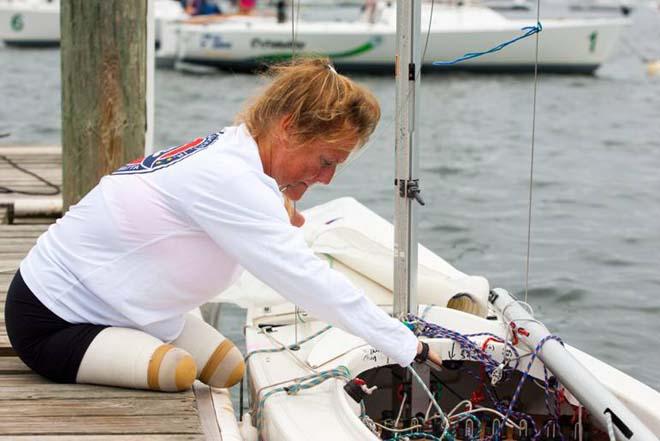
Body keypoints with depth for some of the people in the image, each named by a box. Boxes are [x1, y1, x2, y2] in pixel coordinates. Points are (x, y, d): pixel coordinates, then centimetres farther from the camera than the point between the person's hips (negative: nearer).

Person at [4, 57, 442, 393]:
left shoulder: (229, 150, -1)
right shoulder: (227, 178, -30)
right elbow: (307, 278, -31)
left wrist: (282, 225, -13)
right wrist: (409, 347, -27)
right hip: (52, 321, -9)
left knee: (229, 371, -1)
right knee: (178, 376, -29)